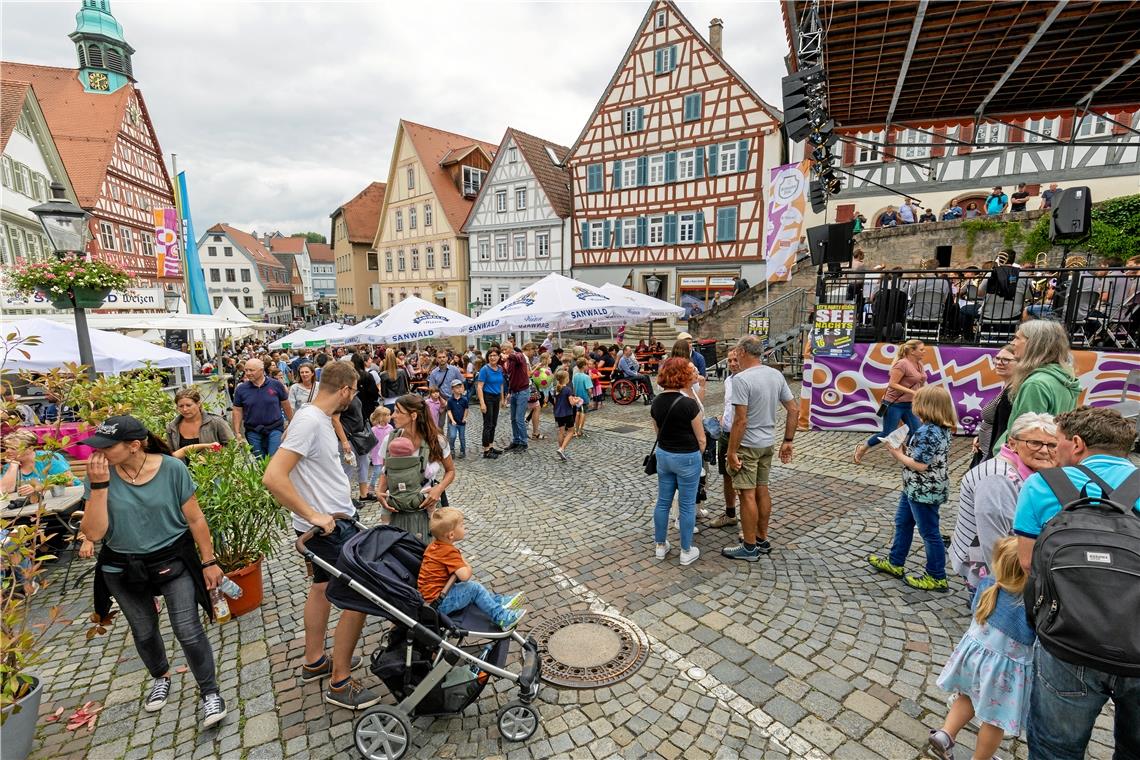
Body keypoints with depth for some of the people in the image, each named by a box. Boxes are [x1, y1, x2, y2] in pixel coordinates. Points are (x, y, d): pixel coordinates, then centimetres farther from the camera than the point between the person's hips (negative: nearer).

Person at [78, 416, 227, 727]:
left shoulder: (172, 469, -18)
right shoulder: (100, 474, -13)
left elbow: (195, 518, -10)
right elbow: (93, 533, -16)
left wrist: (208, 561, -5)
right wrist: (99, 486, -26)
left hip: (173, 560, -3)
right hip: (123, 569, 3)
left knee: (188, 631, -5)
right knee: (144, 633, 22)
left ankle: (210, 692, 15)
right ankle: (161, 678, 50)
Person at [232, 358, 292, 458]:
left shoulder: (276, 385, -3)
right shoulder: (241, 389, 0)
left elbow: (286, 405, 5)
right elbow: (237, 411, 5)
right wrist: (237, 433, 0)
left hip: (275, 429, -2)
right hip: (253, 432, 2)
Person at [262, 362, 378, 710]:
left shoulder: (320, 418, 5)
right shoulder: (309, 421, -24)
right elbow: (273, 478, -30)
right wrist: (313, 515, -26)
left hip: (331, 521, 11)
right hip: (330, 527, -11)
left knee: (322, 585, 24)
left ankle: (315, 661, 43)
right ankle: (340, 684, 13)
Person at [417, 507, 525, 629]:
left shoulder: (434, 545, 8)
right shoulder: (449, 552, -22)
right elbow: (465, 575, -31)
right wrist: (468, 568, -8)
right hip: (439, 603, -10)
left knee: (470, 584, 16)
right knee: (474, 588, -11)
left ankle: (500, 601, 16)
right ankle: (502, 618, -9)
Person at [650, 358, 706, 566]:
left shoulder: (656, 403, -2)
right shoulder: (689, 404, -20)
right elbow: (701, 439, -11)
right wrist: (699, 455, 6)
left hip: (663, 455, 6)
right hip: (687, 458, -5)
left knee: (663, 502, 16)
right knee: (687, 505, 8)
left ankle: (660, 546, 28)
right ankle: (686, 552, 21)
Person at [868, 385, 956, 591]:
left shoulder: (927, 432, -26)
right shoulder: (942, 429, 4)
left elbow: (920, 465, -26)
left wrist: (898, 454, -12)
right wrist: (905, 450, 5)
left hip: (923, 491, -10)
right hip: (916, 489, 10)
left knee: (929, 532, 5)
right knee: (903, 522, 22)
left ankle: (937, 577, 21)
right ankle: (895, 563, 35)